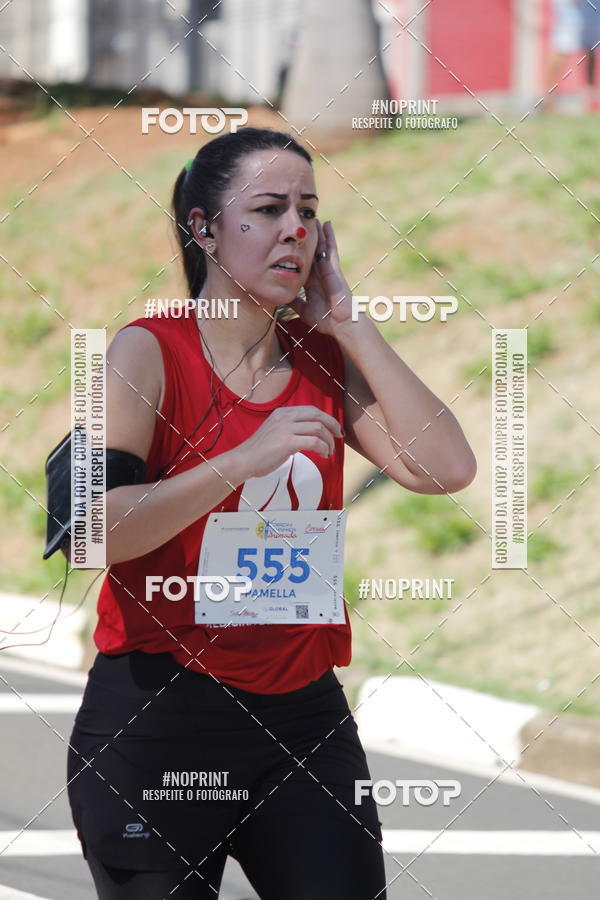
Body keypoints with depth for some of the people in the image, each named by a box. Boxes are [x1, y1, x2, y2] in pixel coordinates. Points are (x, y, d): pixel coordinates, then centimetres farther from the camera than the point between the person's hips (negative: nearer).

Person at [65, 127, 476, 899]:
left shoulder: (323, 360, 9)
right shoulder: (150, 351, -5)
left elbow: (447, 467, -4)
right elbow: (98, 530, -17)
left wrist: (347, 321, -3)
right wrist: (243, 461, -27)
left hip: (301, 715, 4)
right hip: (157, 719, -4)